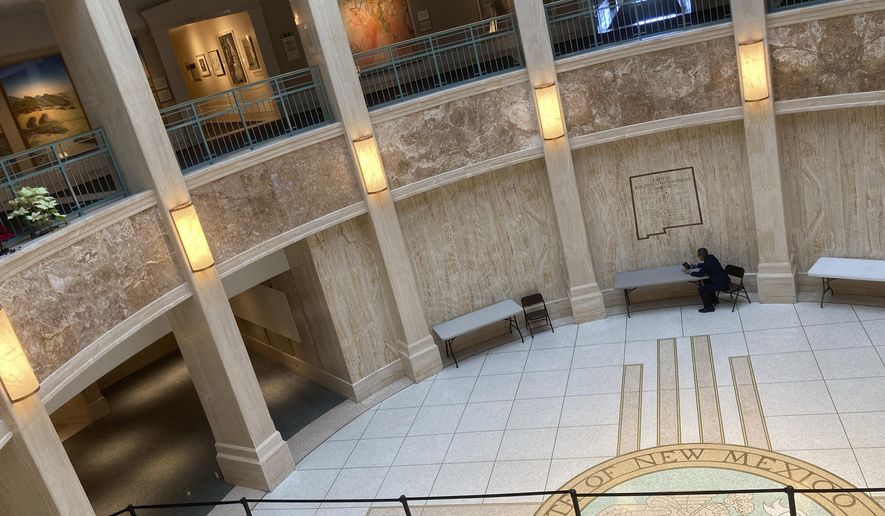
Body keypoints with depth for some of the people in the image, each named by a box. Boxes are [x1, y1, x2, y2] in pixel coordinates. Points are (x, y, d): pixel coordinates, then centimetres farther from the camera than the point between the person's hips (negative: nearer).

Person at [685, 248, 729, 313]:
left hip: (721, 284, -10)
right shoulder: (710, 257, 2)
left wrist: (690, 272, -3)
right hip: (723, 280, 10)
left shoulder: (708, 263, -24)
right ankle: (714, 300, 41)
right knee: (706, 281, 32)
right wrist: (696, 265, 23)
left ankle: (709, 307, 1)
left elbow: (700, 274, -16)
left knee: (701, 289, -12)